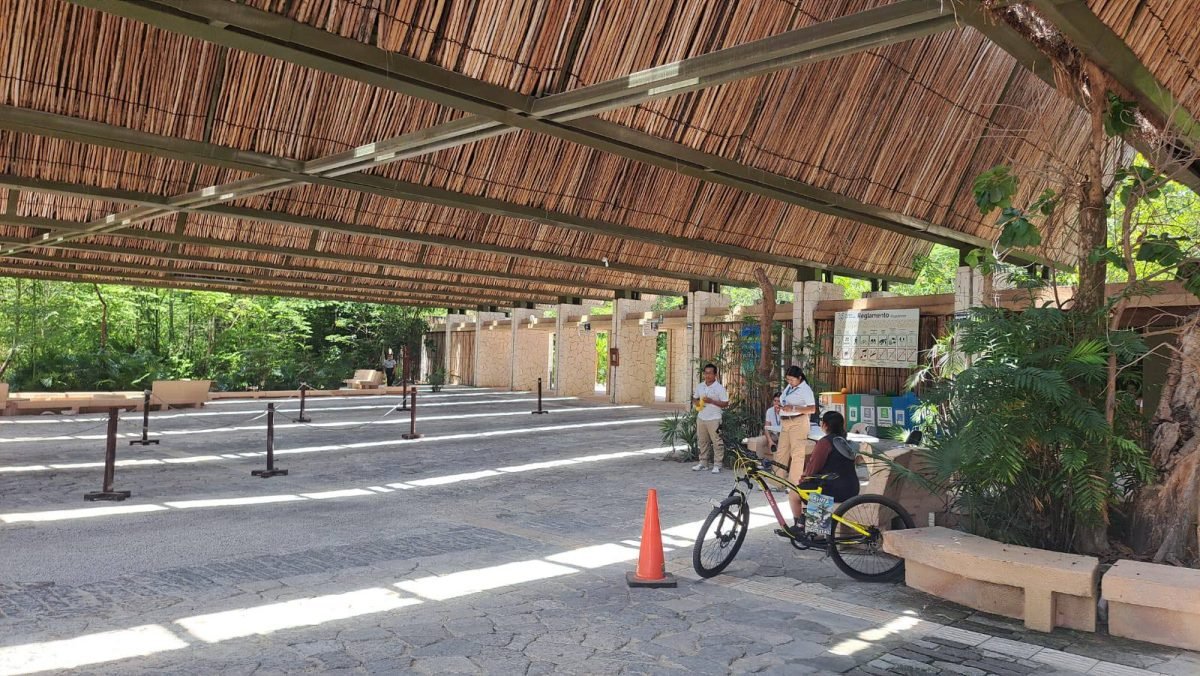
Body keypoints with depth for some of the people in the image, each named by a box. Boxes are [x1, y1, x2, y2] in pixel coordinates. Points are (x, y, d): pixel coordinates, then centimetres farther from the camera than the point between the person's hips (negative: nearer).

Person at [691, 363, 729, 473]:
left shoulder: (719, 388, -8)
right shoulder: (699, 386, 8)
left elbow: (725, 403, -10)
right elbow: (694, 399, 19)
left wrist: (711, 401, -20)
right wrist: (696, 403, -5)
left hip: (714, 419, -6)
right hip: (701, 418, 6)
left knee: (717, 442, -3)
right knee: (702, 441, 13)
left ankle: (717, 465, 1)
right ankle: (702, 463, 22)